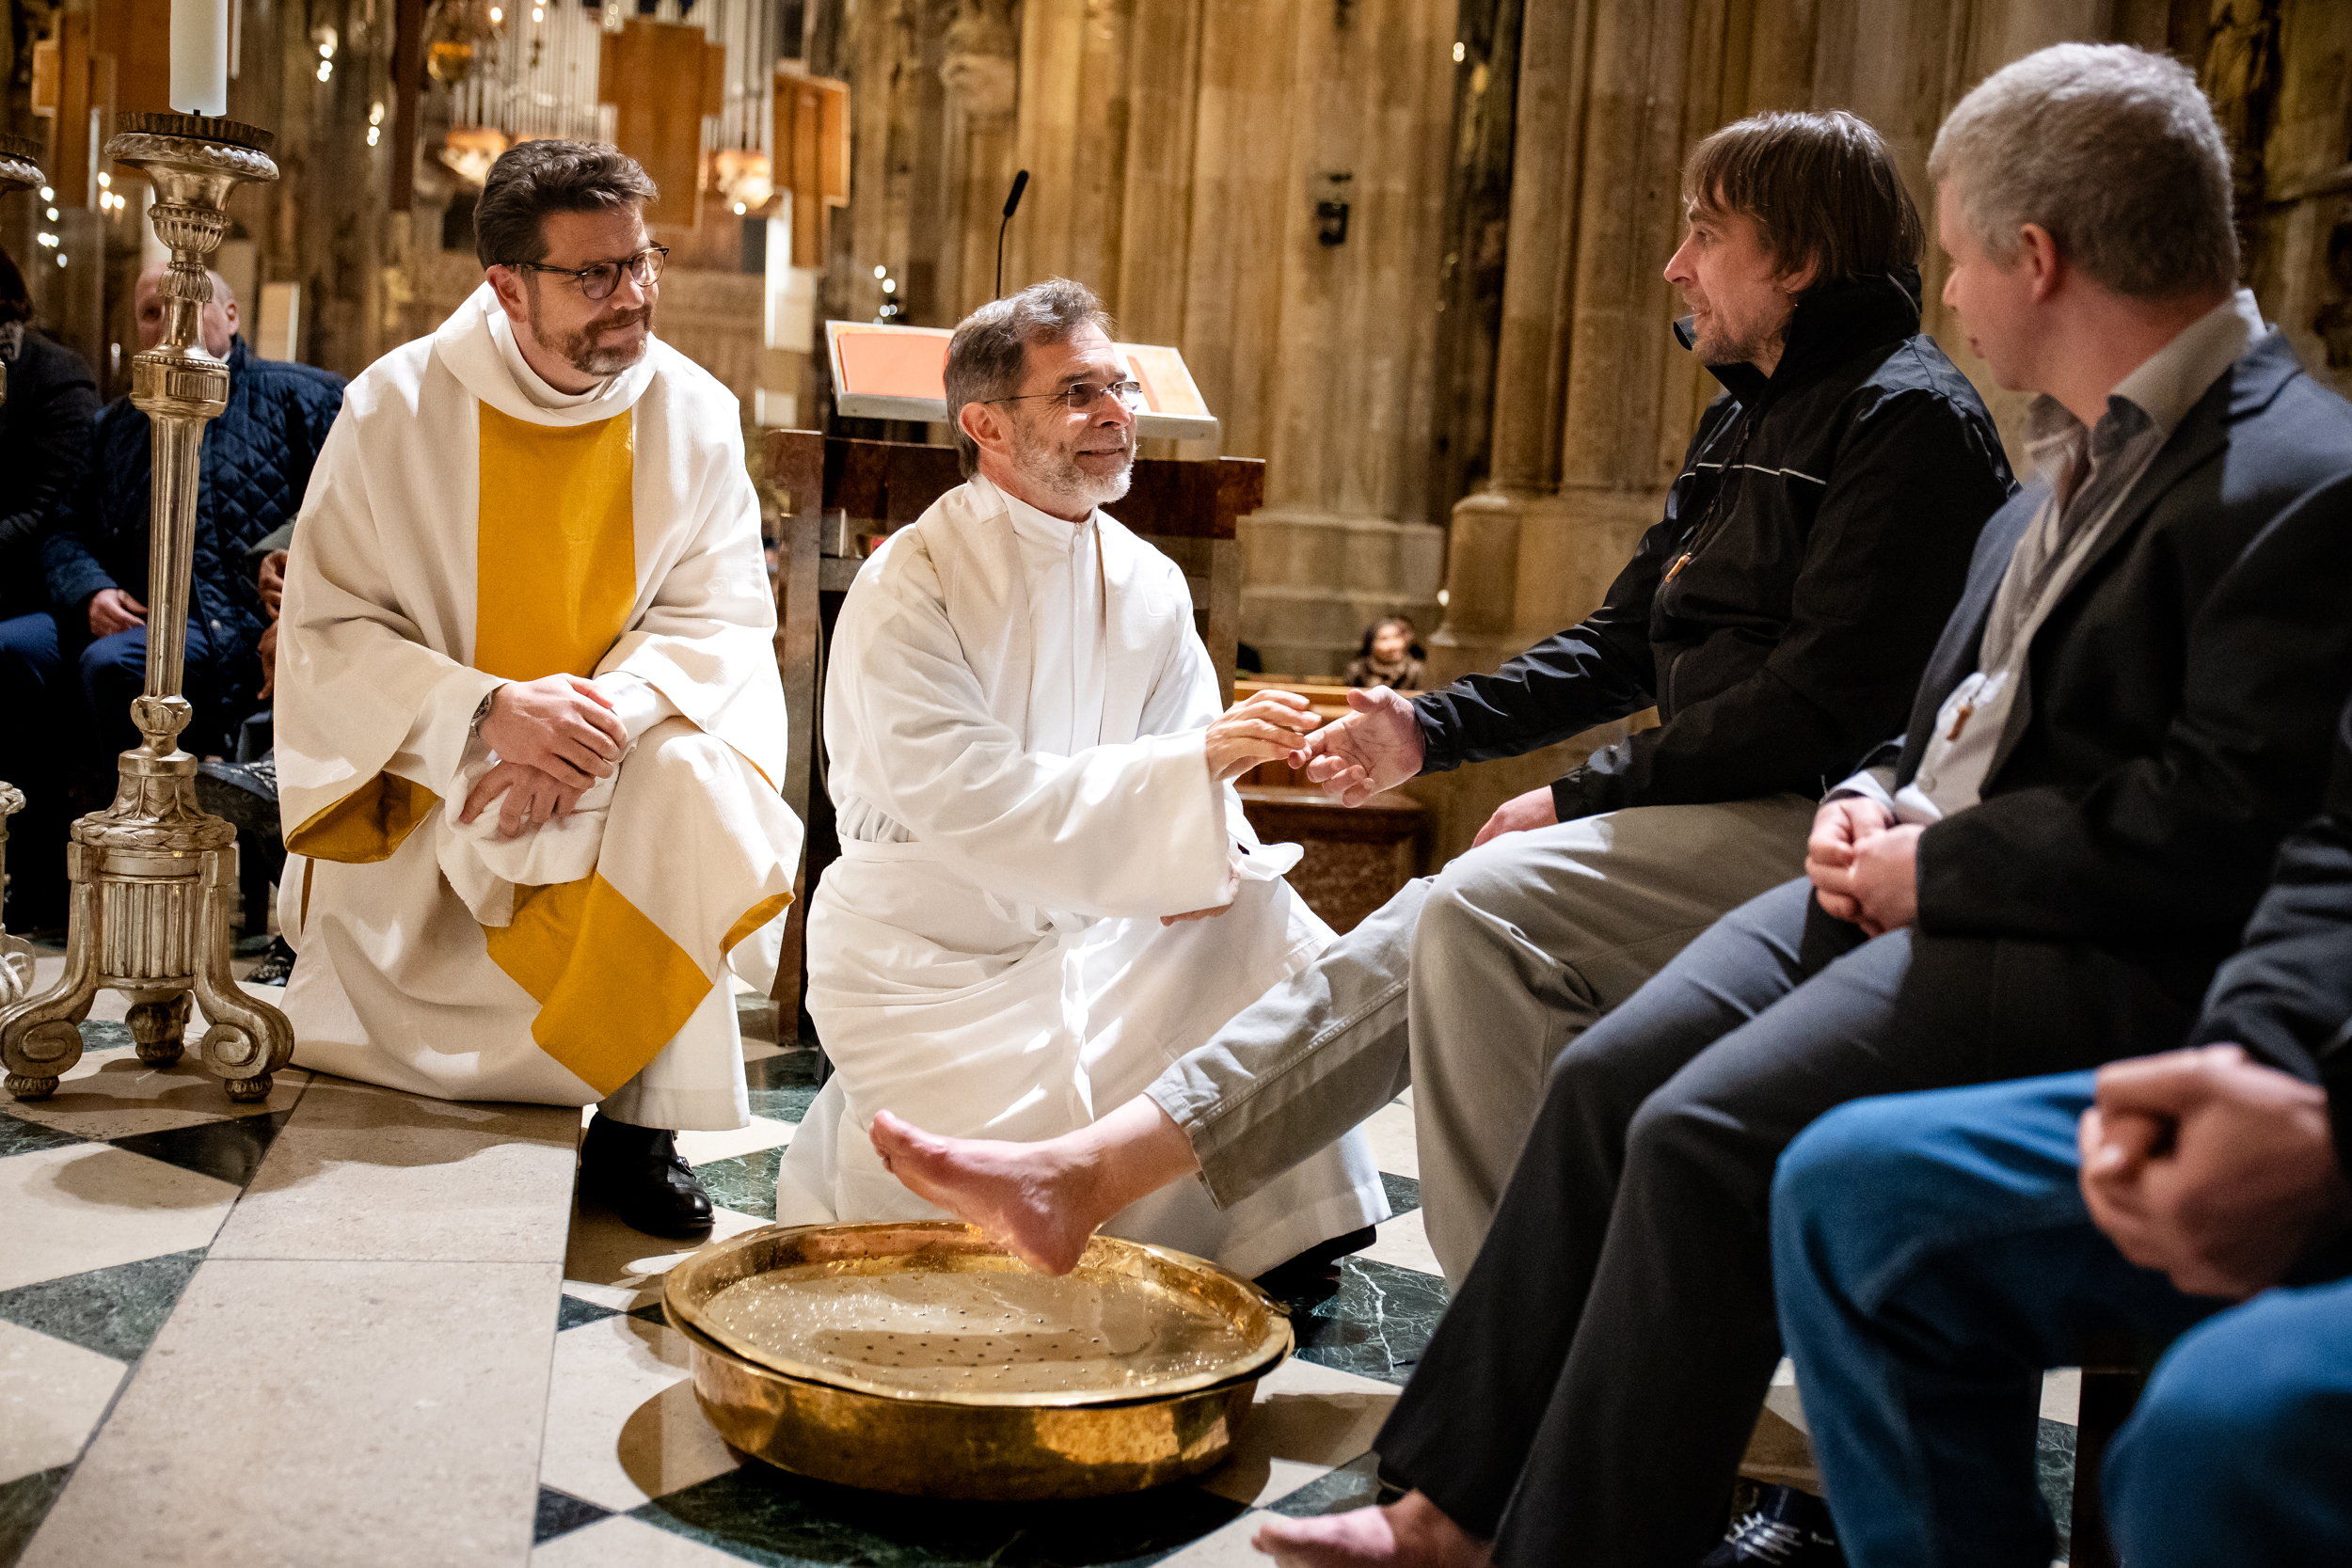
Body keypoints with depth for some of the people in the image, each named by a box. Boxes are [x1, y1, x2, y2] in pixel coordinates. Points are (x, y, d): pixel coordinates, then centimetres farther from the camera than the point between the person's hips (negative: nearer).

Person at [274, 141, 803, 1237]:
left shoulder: (694, 414, -4)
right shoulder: (397, 408, -9)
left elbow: (722, 616, -7)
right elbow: (325, 632, -11)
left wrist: (602, 720, -27)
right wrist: (489, 713, -28)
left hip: (622, 754, 2)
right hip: (420, 777, -1)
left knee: (695, 789, -31)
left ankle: (639, 1130, -19)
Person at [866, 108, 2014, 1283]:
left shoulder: (1906, 416, -11)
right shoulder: (1747, 418, 20)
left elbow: (1824, 704, -19)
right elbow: (1623, 644, 19)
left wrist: (1586, 797, -15)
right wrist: (1432, 728, 8)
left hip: (1817, 823, -9)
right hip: (1718, 806, 9)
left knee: (1489, 908, -25)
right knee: (1422, 935, -3)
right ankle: (1083, 1175, -4)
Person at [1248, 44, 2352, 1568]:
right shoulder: (2083, 451, 15)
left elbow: (2221, 829, -22)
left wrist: (1933, 866, -15)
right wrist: (1877, 800, 3)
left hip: (2095, 956, -9)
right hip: (1926, 881, 9)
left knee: (1708, 1137, -24)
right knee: (1607, 1077, -5)